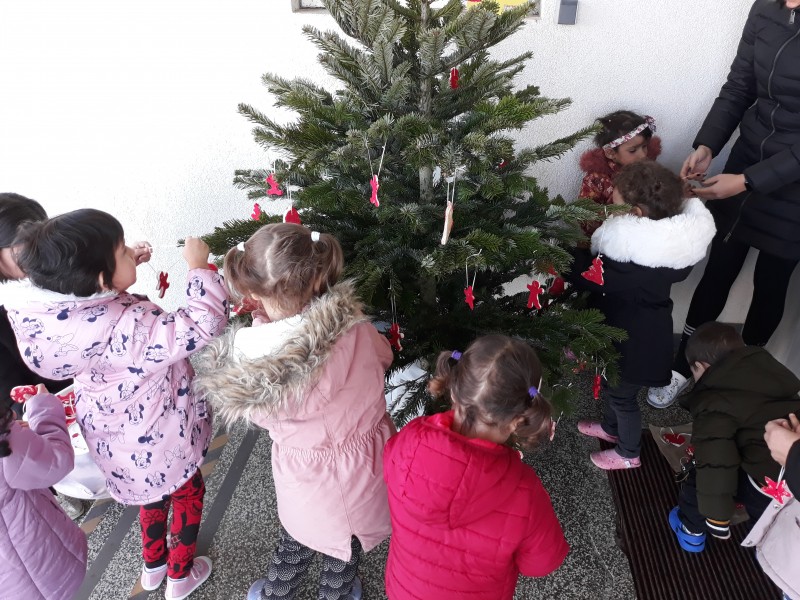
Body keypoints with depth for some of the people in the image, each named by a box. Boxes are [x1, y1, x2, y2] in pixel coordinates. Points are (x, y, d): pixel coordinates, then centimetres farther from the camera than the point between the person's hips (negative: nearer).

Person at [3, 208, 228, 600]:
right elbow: (204, 324, -38)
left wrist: (127, 265, -6)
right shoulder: (131, 326, -40)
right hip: (158, 441, -7)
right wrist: (198, 267, -28)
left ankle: (153, 565, 56)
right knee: (187, 493, 24)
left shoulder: (44, 311, -17)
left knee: (154, 490, 33)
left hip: (114, 435, 7)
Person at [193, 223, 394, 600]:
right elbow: (383, 358, -6)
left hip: (303, 476, 1)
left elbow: (260, 414, -5)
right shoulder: (355, 331, -30)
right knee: (345, 548, 29)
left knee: (295, 543, 32)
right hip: (361, 469, 0)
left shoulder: (242, 356, -26)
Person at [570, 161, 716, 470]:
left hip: (634, 342, -8)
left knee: (623, 395, 16)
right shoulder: (665, 239, -10)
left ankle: (628, 454, 41)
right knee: (613, 384, 30)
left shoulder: (634, 262, -37)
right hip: (634, 330, 8)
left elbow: (587, 275, -35)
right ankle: (610, 427, 56)